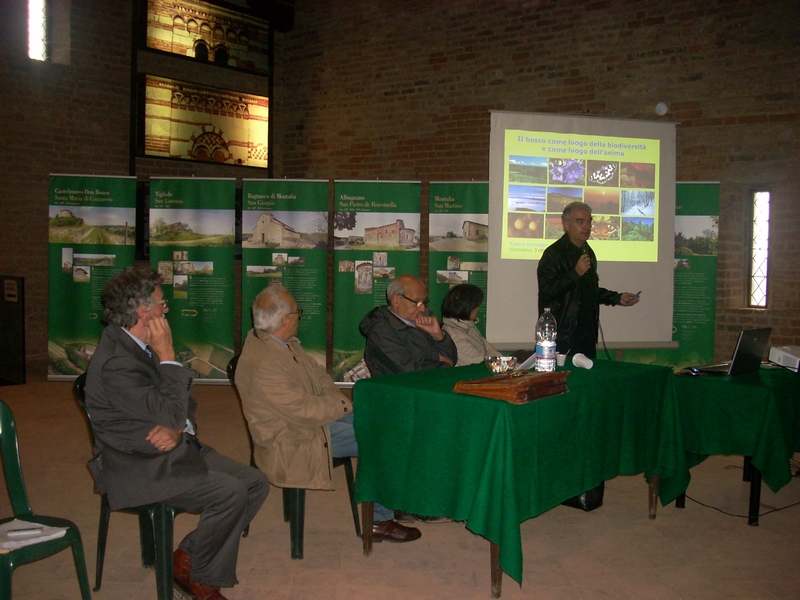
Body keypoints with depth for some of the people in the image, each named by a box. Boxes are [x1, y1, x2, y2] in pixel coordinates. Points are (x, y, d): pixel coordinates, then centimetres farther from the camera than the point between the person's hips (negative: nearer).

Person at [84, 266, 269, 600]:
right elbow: (171, 412, -25)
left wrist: (177, 429, -11)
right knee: (230, 493, -23)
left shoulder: (141, 347, 8)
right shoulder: (115, 363, -23)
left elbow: (184, 402, 11)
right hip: (138, 468, -9)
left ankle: (189, 557, 9)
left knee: (256, 483, -3)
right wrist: (168, 357, -18)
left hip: (176, 450, 9)